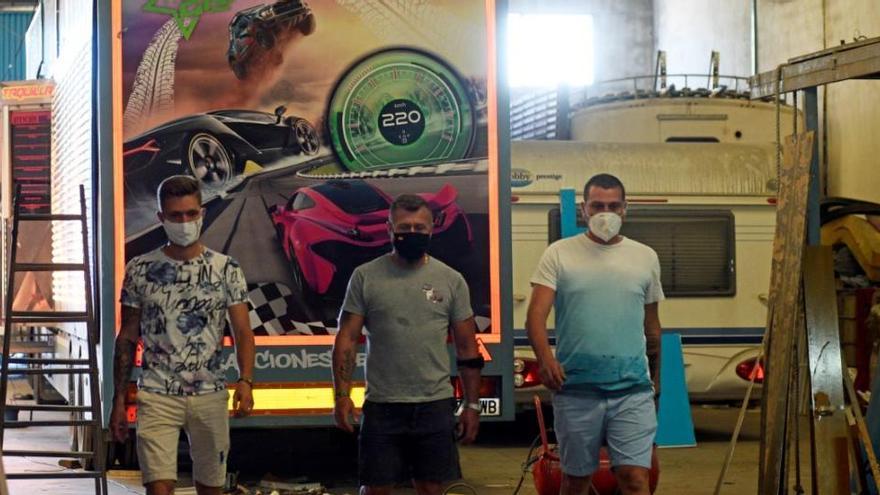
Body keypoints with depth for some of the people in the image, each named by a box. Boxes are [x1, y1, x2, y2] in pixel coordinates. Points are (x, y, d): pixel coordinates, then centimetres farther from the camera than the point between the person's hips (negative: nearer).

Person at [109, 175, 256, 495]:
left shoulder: (226, 270, 2)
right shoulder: (141, 271, 1)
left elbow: (242, 332, -1)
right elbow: (127, 340, 5)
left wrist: (245, 381, -18)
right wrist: (119, 402, 3)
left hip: (210, 396, 1)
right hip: (157, 396, -1)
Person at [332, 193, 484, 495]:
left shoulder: (451, 280, 5)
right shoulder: (365, 277, 2)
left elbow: (467, 348, 8)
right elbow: (347, 340, 1)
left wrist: (472, 404, 5)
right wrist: (342, 395, -8)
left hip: (435, 406, 1)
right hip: (381, 406, -1)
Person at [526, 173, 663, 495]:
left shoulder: (645, 257, 10)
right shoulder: (559, 254, 2)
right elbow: (536, 315, -8)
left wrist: (656, 377, 24)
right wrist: (545, 358, -26)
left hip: (633, 390, 1)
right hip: (576, 390, -1)